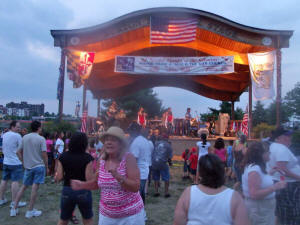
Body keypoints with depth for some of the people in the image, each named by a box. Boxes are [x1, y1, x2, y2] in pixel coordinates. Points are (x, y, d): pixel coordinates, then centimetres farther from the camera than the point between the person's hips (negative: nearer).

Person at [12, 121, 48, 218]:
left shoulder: (25, 137, 4)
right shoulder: (41, 139, -11)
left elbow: (19, 152, 8)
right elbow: (44, 155, -14)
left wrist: (24, 163, 17)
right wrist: (47, 167, -3)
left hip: (28, 166, 5)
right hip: (39, 166, -5)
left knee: (24, 186, 18)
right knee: (35, 187, 1)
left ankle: (14, 208, 21)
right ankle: (30, 211, 8)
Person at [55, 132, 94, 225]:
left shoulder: (63, 156, -5)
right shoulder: (87, 158, -13)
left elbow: (59, 177, -5)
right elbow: (89, 179, -16)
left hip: (67, 191, 3)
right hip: (83, 192, -2)